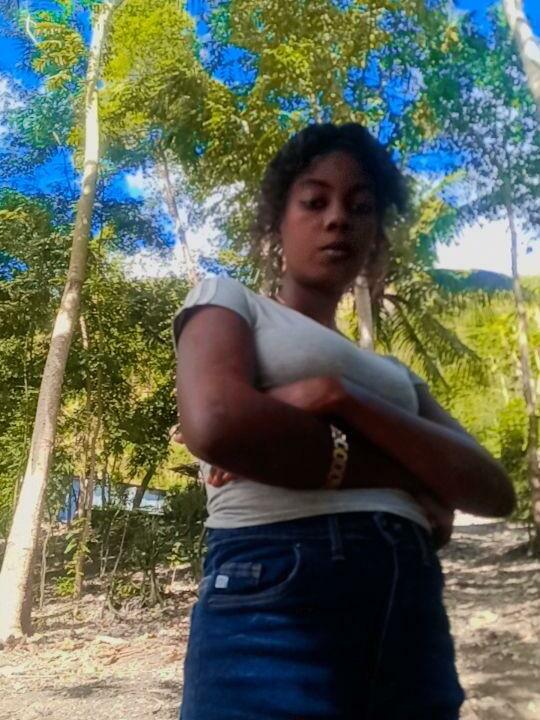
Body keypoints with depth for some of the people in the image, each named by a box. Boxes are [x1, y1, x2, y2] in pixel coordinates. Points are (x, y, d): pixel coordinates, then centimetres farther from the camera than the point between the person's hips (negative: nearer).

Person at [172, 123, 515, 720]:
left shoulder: (392, 373, 20)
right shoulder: (230, 301, 7)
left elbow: (491, 490, 4)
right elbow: (217, 424, -15)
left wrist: (340, 399, -10)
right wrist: (410, 476, -5)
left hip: (414, 620, 6)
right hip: (273, 600, -5)